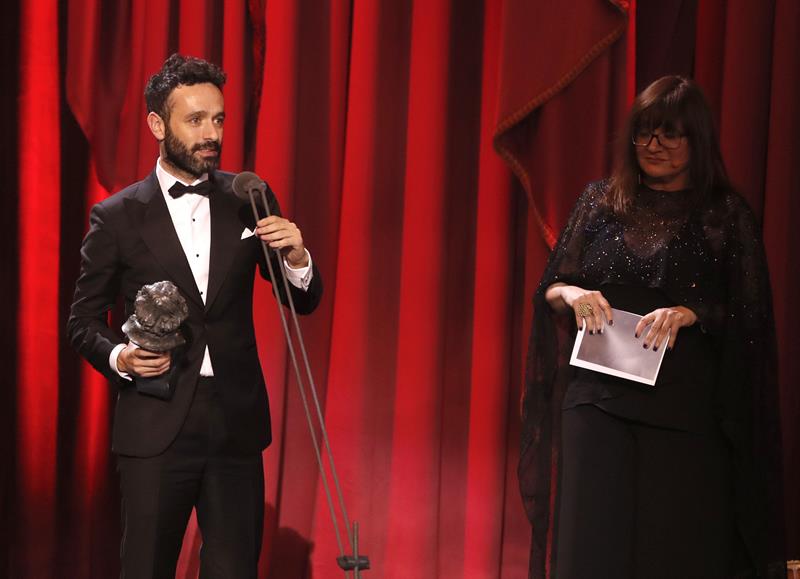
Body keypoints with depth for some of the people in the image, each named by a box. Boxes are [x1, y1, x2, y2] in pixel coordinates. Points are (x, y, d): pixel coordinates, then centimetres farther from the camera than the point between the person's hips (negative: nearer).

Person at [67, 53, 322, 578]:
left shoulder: (249, 200, 5)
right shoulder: (117, 217, -1)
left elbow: (304, 301, 9)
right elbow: (84, 321, 5)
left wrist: (296, 256, -13)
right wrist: (119, 357, -15)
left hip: (236, 422, 2)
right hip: (156, 424, -2)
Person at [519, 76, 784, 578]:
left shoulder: (726, 215, 3)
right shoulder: (601, 202, 10)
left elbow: (749, 315, -1)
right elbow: (550, 288, 12)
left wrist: (690, 313, -18)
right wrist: (572, 293, -10)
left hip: (687, 408, -2)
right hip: (599, 401, 2)